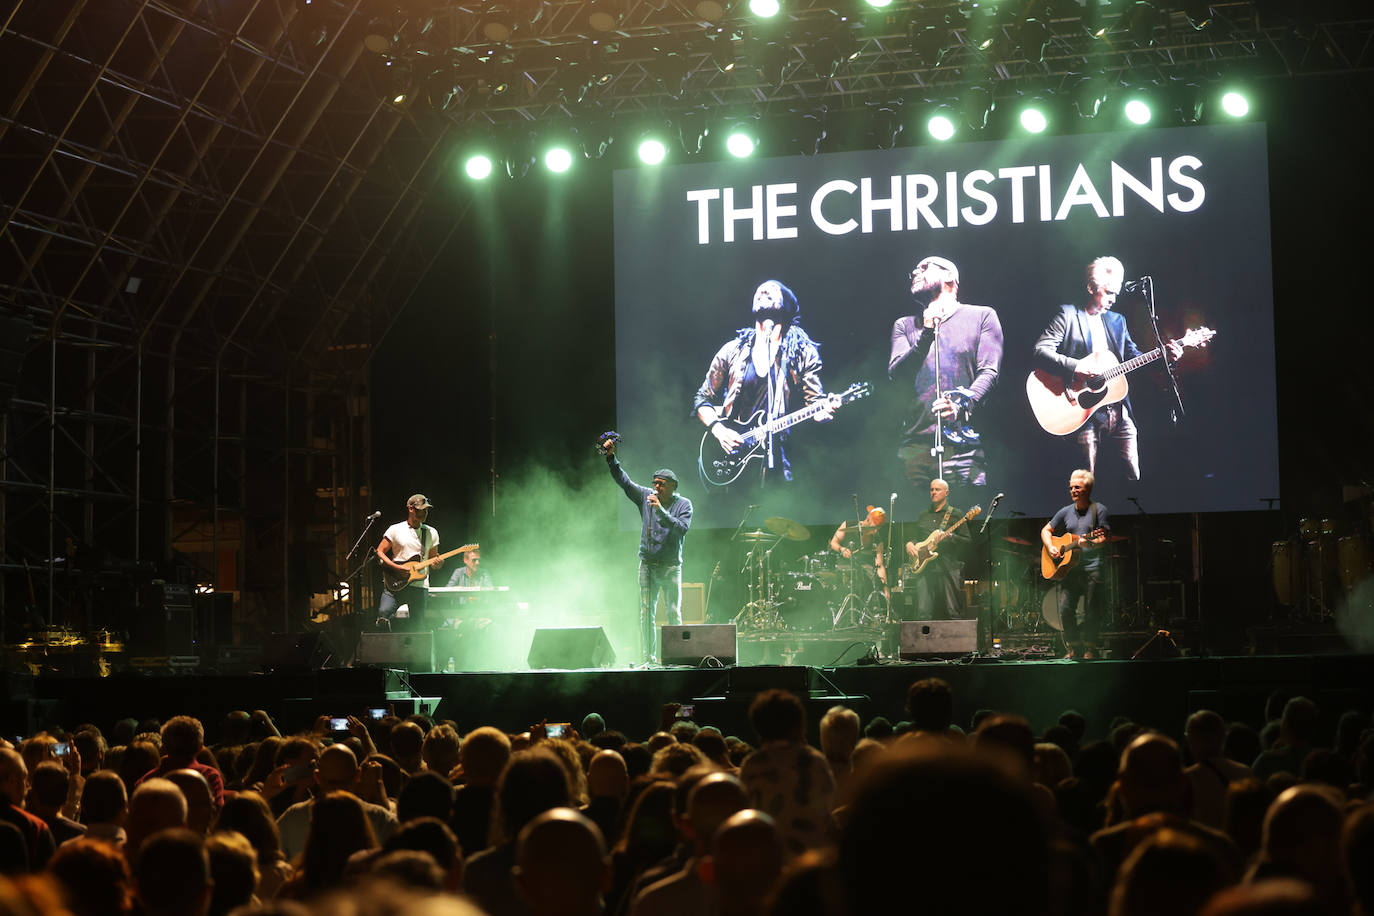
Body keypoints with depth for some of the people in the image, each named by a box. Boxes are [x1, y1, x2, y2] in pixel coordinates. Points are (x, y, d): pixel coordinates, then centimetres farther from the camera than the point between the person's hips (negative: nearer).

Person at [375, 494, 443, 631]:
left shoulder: (431, 533, 12)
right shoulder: (395, 530, 3)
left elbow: (433, 560, 18)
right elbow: (379, 552, 2)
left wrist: (437, 563, -7)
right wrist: (397, 567, -11)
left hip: (420, 587, 2)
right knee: (383, 614, -22)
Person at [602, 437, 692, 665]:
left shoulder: (684, 504, 0)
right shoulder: (646, 496, 7)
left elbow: (682, 528, -15)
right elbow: (623, 480, 6)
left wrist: (661, 510, -21)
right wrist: (611, 458, -5)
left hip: (671, 566, -2)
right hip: (648, 563, 2)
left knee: (674, 613, -3)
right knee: (646, 612, -1)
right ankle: (648, 657, 1)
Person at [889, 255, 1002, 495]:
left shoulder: (982, 316, 12)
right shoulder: (905, 325, 21)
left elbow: (989, 373, 0)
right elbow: (896, 374, 6)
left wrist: (962, 406, -18)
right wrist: (927, 334, -7)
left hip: (964, 445, -3)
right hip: (916, 444, 3)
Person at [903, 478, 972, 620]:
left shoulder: (955, 515, 6)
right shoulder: (923, 516, 20)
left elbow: (968, 541, 0)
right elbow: (916, 537, 30)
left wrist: (949, 536, -15)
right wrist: (909, 544, 8)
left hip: (948, 569, -3)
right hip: (924, 568, 3)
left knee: (950, 612, -4)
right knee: (923, 612, -8)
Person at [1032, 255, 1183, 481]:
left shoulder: (1117, 320, 20)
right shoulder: (1067, 314, 1)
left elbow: (1134, 357, 18)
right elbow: (1041, 351, -10)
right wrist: (1075, 369, -22)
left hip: (1118, 411, 6)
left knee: (1134, 473, 1)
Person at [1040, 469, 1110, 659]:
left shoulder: (1098, 510, 2)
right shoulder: (1066, 512, 15)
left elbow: (1104, 538, -4)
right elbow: (1046, 531, 23)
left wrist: (1089, 542, -24)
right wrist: (1051, 548, 5)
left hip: (1093, 567, -4)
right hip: (1069, 568, 4)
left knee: (1092, 612, -4)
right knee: (1065, 610, -4)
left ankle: (1090, 647, 9)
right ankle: (1074, 646, 9)